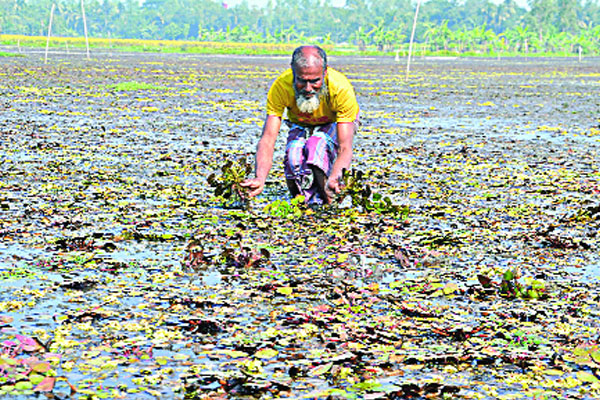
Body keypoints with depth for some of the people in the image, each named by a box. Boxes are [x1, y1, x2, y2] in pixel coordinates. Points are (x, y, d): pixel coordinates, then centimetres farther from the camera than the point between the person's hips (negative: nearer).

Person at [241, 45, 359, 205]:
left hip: (335, 123, -2)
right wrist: (260, 178, -56)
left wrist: (334, 178, -63)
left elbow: (345, 147, -41)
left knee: (317, 145, -35)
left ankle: (320, 200, -16)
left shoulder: (341, 88, -39)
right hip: (301, 124, 2)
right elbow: (268, 138, -37)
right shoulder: (280, 87, -34)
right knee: (294, 154, -30)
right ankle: (305, 201, -4)